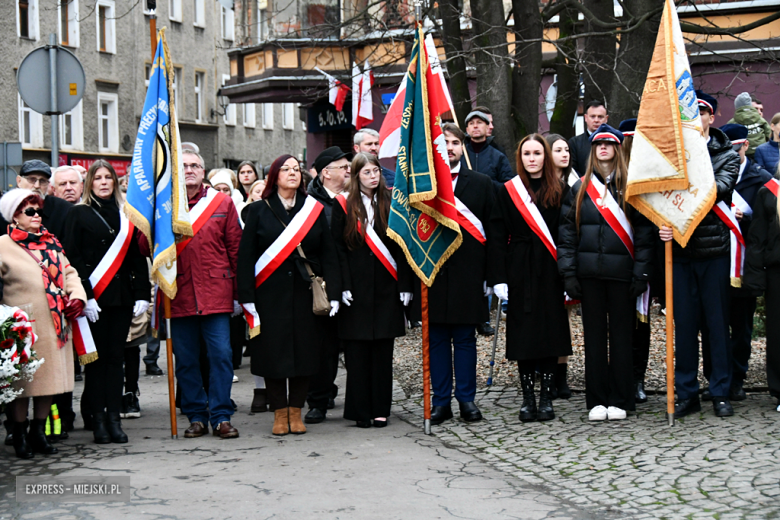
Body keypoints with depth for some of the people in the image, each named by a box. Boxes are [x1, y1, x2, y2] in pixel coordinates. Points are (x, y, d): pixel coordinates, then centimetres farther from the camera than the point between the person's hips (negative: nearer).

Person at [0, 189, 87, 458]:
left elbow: (68, 272, 18)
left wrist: (77, 297, 1)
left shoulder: (51, 242, 15)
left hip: (55, 325, 6)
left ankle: (38, 432, 24)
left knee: (50, 377, 10)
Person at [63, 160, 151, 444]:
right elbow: (73, 258, -5)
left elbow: (138, 257, 10)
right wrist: (84, 295, -14)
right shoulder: (79, 214, 2)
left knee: (116, 356, 4)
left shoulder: (126, 215, 12)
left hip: (122, 296, 3)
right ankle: (98, 419, 5)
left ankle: (114, 418, 6)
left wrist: (142, 293, 0)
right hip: (93, 299, -3)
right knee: (96, 357, 0)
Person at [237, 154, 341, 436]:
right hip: (270, 294, -1)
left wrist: (333, 294, -3)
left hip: (305, 293, 1)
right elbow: (245, 256, 1)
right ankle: (279, 413, 11)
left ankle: (296, 411, 14)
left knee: (304, 349, 2)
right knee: (274, 351, 0)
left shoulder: (315, 211, 8)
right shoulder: (259, 211, 4)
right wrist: (247, 297, -7)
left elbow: (328, 254, 6)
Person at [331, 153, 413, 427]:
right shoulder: (343, 205, 3)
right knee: (357, 351, 0)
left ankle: (380, 409, 11)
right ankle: (360, 411, 7)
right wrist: (343, 285, -9)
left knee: (383, 350, 4)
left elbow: (400, 246, 6)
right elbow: (338, 248, 0)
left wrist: (404, 285, 0)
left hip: (386, 287, 2)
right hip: (356, 288, -2)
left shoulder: (390, 203, 8)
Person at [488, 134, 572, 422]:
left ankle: (546, 398, 10)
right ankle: (528, 397, 10)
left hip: (550, 272, 0)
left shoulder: (560, 191, 5)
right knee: (523, 333, 1)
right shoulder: (508, 192, 4)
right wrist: (499, 278, -6)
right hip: (520, 272, 0)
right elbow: (497, 238, 1)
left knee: (551, 331, 2)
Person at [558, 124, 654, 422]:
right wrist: (569, 273, -1)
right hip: (589, 272, 2)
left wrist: (641, 273, -8)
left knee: (622, 335, 3)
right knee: (594, 335, 5)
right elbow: (567, 232, 8)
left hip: (621, 271, -2)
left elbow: (644, 231, 0)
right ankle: (596, 400, 12)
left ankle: (620, 401, 10)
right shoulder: (580, 188, 10)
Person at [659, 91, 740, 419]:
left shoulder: (727, 155, 5)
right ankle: (686, 393, 15)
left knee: (717, 323, 5)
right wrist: (664, 223, -21)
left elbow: (721, 188, -14)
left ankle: (721, 393, 14)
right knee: (684, 324, 6)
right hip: (679, 250, 1)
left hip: (713, 248, -1)